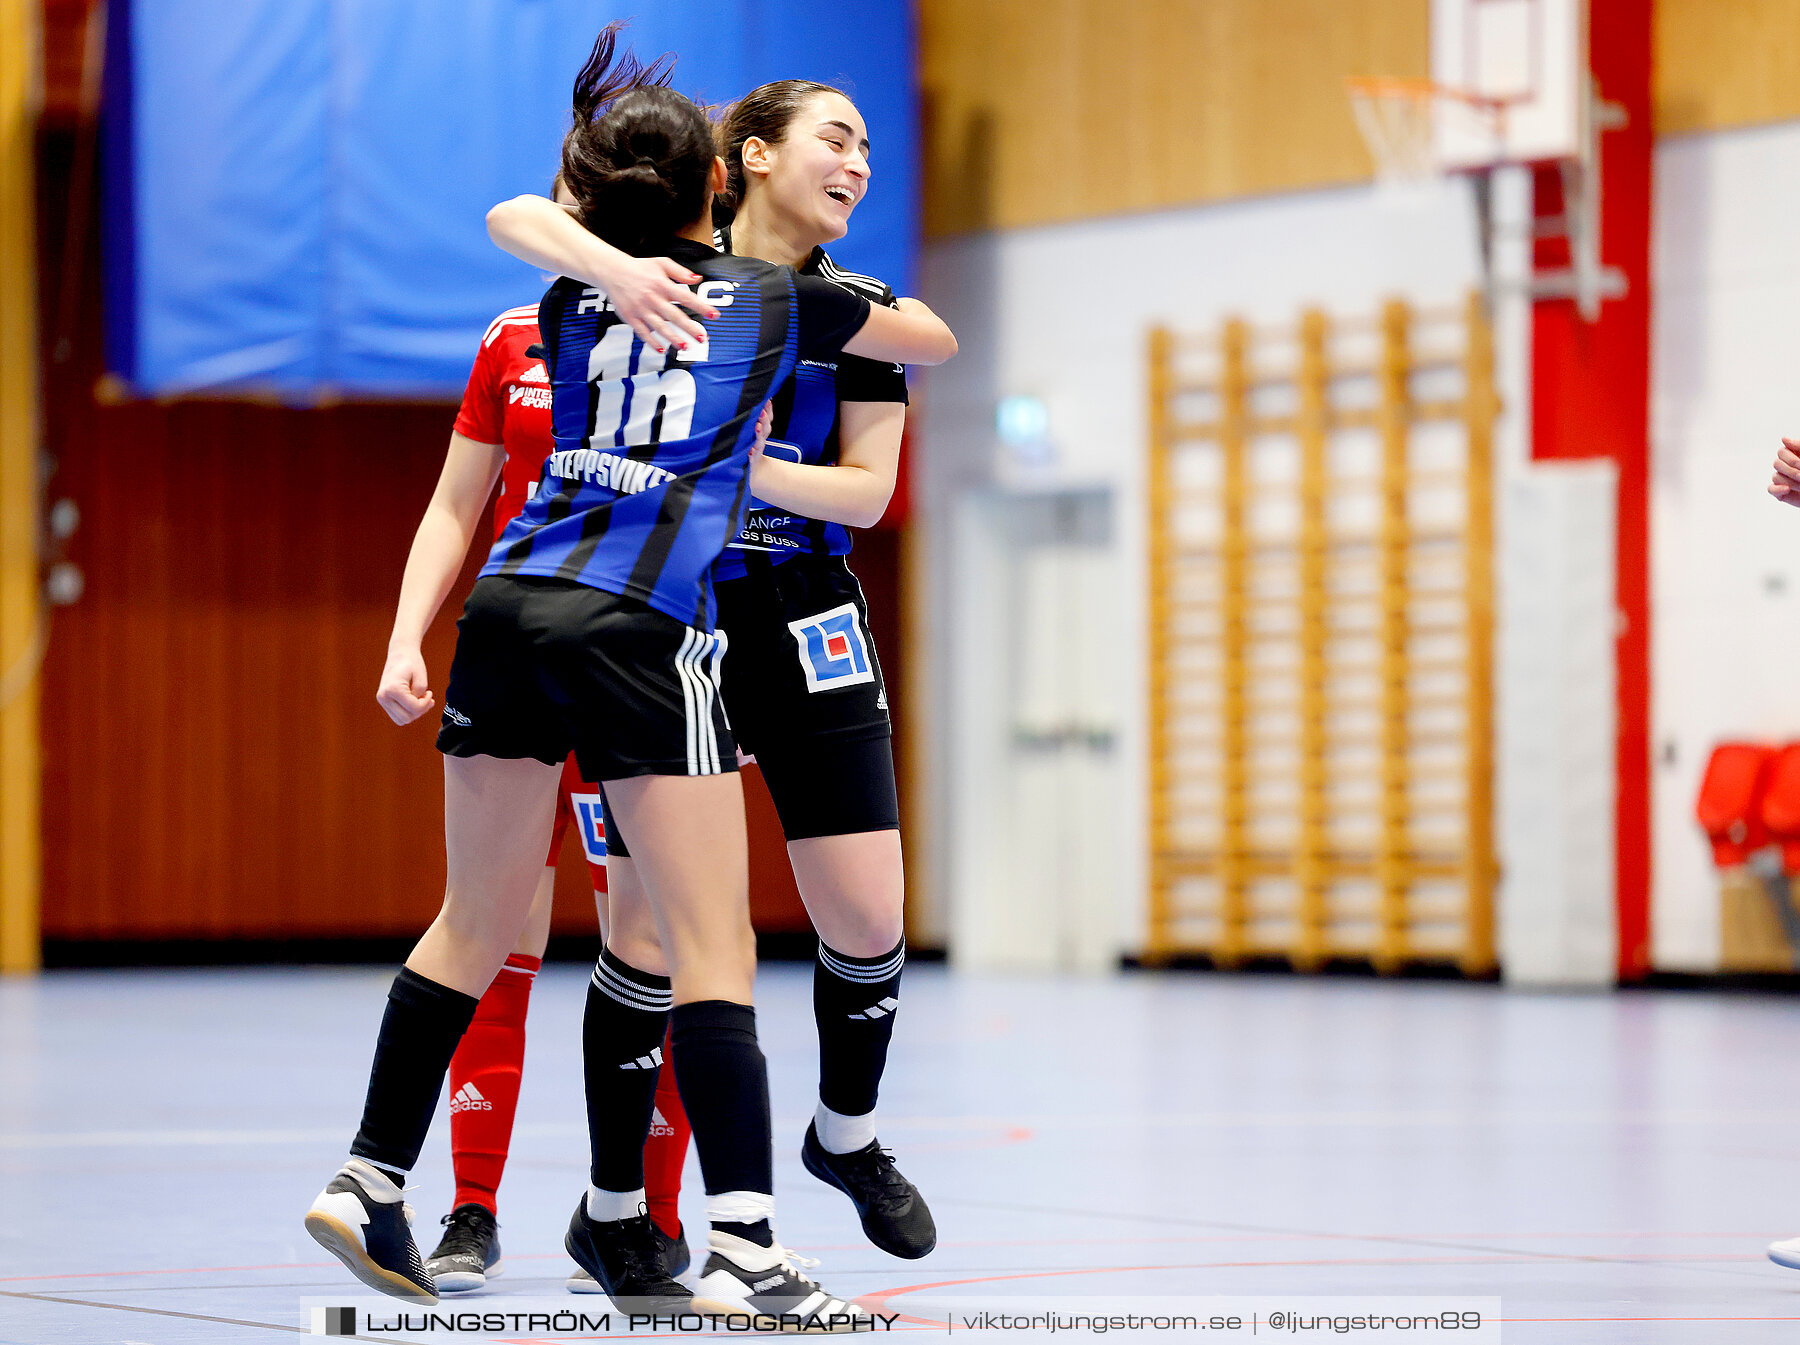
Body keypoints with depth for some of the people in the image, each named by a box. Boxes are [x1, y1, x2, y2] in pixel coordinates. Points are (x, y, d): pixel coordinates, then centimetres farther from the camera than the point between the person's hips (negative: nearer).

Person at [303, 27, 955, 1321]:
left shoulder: (571, 302, 18)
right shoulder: (778, 301, 10)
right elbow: (935, 339, 28)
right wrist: (872, 304, 48)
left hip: (509, 606, 5)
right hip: (642, 624, -5)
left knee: (477, 919, 17)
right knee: (713, 942, -6)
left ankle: (371, 1181, 19)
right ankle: (744, 1249, -15)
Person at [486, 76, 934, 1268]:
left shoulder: (860, 311, 4)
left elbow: (867, 491, -1)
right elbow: (515, 218, -16)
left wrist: (749, 470, -17)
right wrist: (617, 270, -34)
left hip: (804, 632, 2)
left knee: (869, 922, -3)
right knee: (647, 925, -4)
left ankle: (847, 1134, 25)